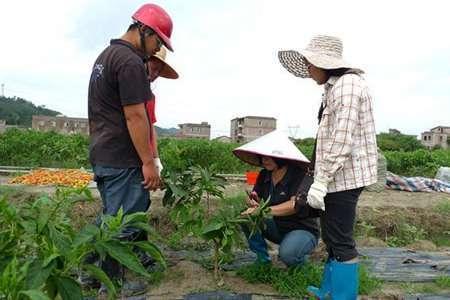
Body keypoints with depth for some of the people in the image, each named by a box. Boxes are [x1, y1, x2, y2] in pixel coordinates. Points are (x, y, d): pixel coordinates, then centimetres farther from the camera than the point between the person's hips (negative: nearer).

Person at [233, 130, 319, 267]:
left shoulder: (298, 174, -21)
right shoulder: (264, 175, -3)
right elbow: (254, 200, -2)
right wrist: (253, 202, -28)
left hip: (303, 230, -5)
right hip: (278, 227, 5)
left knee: (287, 253, -33)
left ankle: (300, 260, 4)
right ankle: (262, 259, 1)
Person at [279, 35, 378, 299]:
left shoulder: (347, 84, -13)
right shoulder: (336, 86, 17)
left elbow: (342, 139, -23)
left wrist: (321, 181, -22)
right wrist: (321, 176, 19)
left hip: (343, 177, -10)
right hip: (339, 176, 10)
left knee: (341, 241, -2)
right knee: (333, 237, 18)